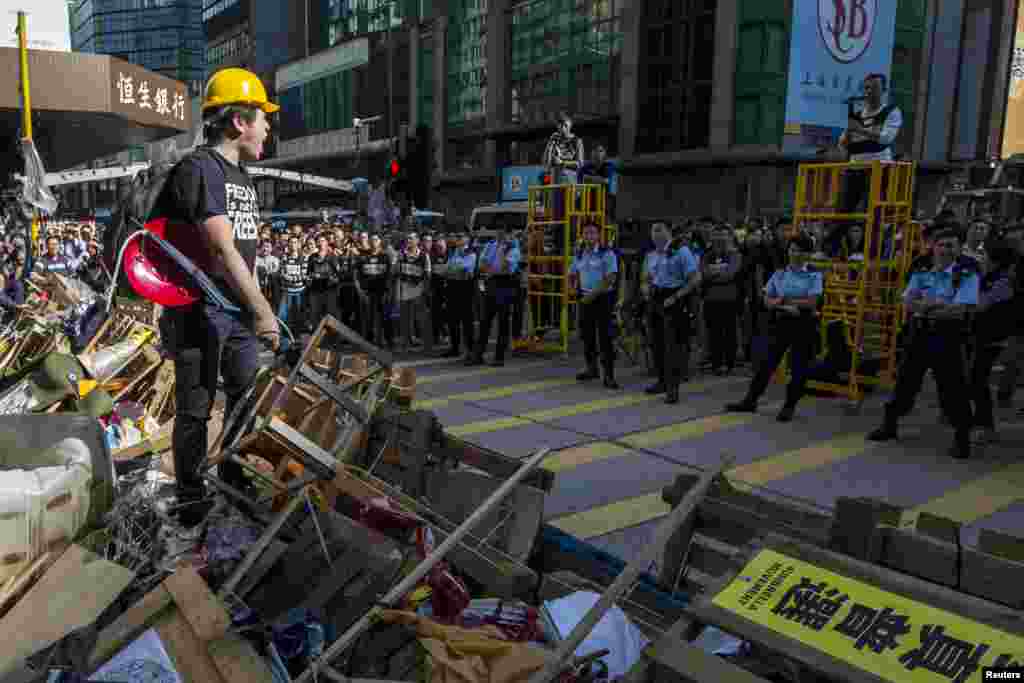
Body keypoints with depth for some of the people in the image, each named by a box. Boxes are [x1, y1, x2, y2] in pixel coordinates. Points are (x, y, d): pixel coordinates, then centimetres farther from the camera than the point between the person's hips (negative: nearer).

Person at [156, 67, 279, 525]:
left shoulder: (244, 177, 14)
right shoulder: (198, 168, -15)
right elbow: (222, 247, -24)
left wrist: (256, 307, 13)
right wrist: (263, 310, -26)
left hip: (239, 310, 9)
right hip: (200, 310, -8)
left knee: (246, 399, 16)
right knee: (196, 409, 2)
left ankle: (236, 481, 34)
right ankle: (191, 501, 16)